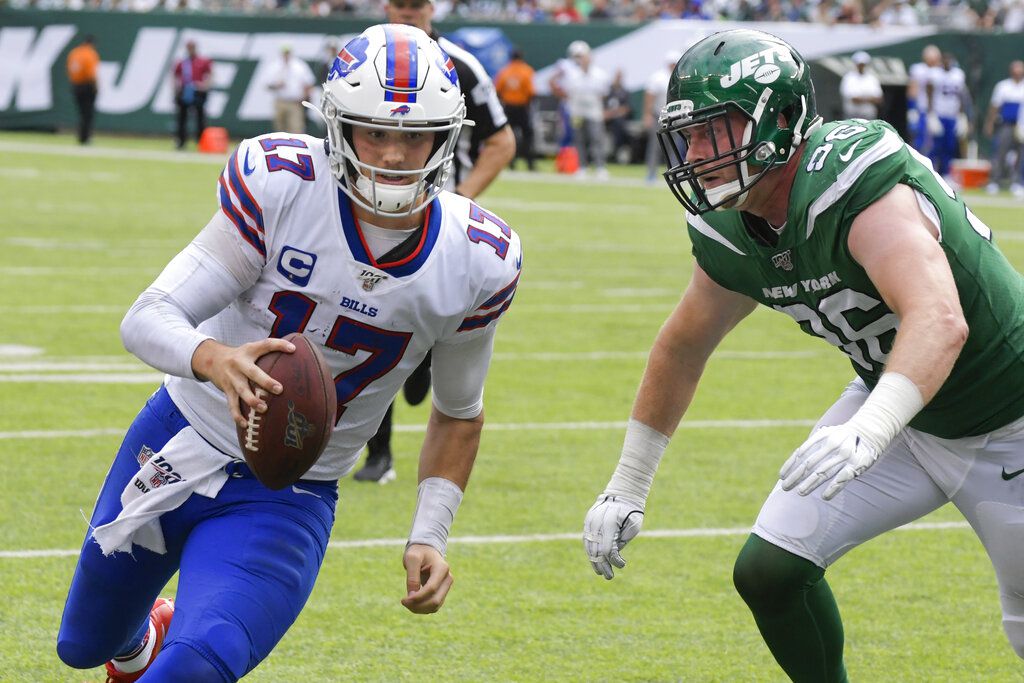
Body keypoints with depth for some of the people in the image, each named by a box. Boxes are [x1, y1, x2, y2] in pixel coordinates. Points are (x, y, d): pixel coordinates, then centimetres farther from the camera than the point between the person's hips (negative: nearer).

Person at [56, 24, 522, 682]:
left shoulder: (477, 262, -14)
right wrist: (215, 359, -46)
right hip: (184, 439, 1)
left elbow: (459, 413, 4)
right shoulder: (282, 184, -21)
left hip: (287, 500, -1)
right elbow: (147, 318, -24)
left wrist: (430, 536, -7)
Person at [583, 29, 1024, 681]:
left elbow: (940, 321, -48)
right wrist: (626, 488, 14)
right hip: (893, 402, 7)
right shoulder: (730, 236, -9)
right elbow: (684, 346, 11)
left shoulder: (854, 182, -34)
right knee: (770, 571, -6)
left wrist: (869, 431, -63)